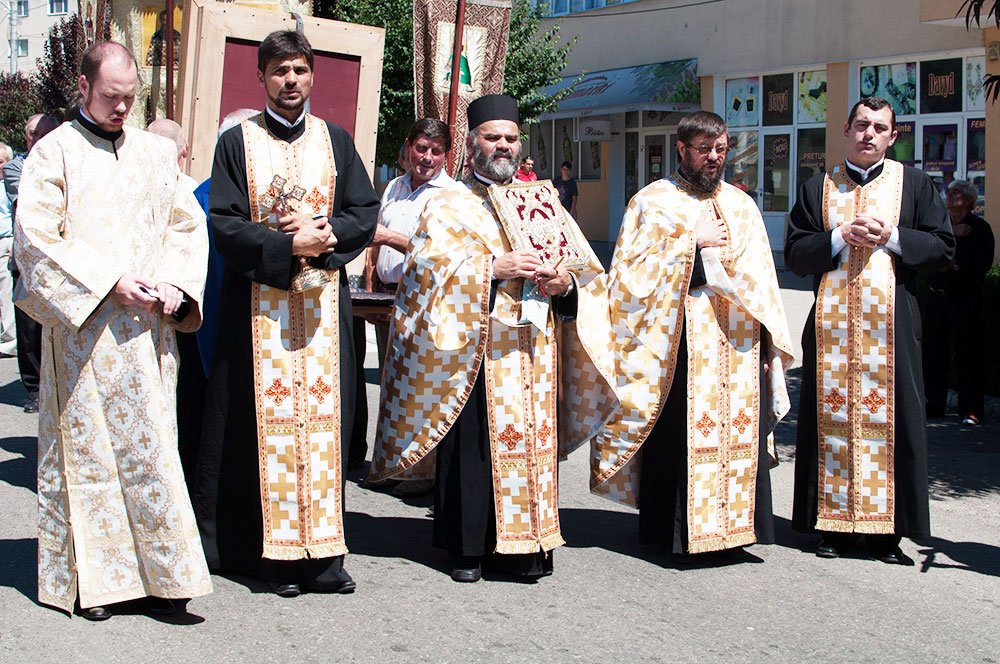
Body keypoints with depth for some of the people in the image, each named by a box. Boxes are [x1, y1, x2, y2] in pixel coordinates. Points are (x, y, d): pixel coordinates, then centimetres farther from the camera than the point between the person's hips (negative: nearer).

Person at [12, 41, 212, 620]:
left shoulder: (158, 153, 13)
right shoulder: (55, 152, 1)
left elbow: (189, 225, 15)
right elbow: (37, 237, -7)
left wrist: (176, 283, -4)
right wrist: (110, 281, -15)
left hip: (148, 327, 3)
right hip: (83, 328, -3)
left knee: (150, 447, 3)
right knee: (86, 448, 1)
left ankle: (157, 572, 9)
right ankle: (92, 578, 9)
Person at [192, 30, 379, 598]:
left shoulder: (335, 140, 12)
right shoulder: (237, 142, 3)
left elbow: (366, 214, 8)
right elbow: (224, 224, -5)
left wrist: (322, 231, -11)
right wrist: (289, 244, -17)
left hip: (324, 301, 2)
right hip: (259, 303, -2)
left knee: (323, 417, 0)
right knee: (266, 419, -3)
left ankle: (320, 548, 4)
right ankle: (271, 550, 3)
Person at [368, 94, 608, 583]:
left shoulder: (542, 202, 19)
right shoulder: (449, 206, 8)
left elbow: (587, 270, 15)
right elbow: (429, 264, -10)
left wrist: (565, 282, -7)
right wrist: (495, 267, -19)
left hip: (533, 351, 4)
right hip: (476, 351, -3)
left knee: (532, 440, 1)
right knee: (476, 444, -5)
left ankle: (524, 543, 8)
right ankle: (468, 548, 4)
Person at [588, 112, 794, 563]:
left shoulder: (741, 205, 17)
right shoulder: (653, 201, 4)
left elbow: (761, 278, 16)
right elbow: (632, 271, -6)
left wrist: (772, 345, 9)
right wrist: (690, 242, -11)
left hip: (738, 342, 4)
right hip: (680, 339, -4)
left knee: (739, 433, 3)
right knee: (681, 436, -6)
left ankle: (733, 525, 13)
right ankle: (679, 534, 4)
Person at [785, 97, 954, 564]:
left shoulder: (915, 185, 8)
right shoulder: (817, 189, 11)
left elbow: (943, 247, 3)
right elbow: (794, 254, 4)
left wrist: (891, 237, -10)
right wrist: (842, 237, -10)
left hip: (891, 321, -1)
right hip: (832, 323, 1)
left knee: (890, 420, -2)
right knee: (831, 419, 2)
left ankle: (886, 529, 5)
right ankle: (833, 523, 9)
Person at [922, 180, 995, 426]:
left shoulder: (980, 227, 1)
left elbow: (985, 262, -8)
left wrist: (957, 265, -18)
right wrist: (951, 233, -9)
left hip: (965, 300, -5)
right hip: (937, 297, 5)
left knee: (968, 354, -5)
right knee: (933, 353, 6)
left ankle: (971, 410, -1)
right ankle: (934, 405, 16)